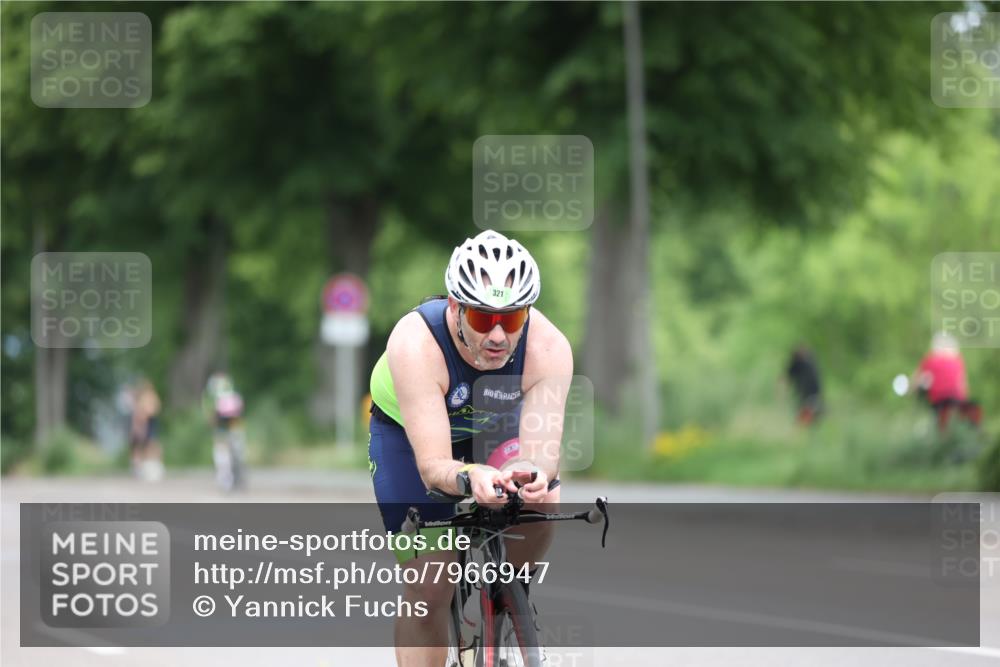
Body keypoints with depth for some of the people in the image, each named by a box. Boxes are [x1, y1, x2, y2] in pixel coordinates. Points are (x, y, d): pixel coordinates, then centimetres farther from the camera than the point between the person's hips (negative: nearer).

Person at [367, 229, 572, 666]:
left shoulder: (549, 347, -33)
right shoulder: (415, 344, -40)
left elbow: (542, 447, -39)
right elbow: (432, 465, -42)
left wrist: (532, 474, -62)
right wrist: (469, 478, -65)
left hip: (497, 425, 2)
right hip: (409, 433, -2)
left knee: (544, 503, -28)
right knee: (428, 592, -9)